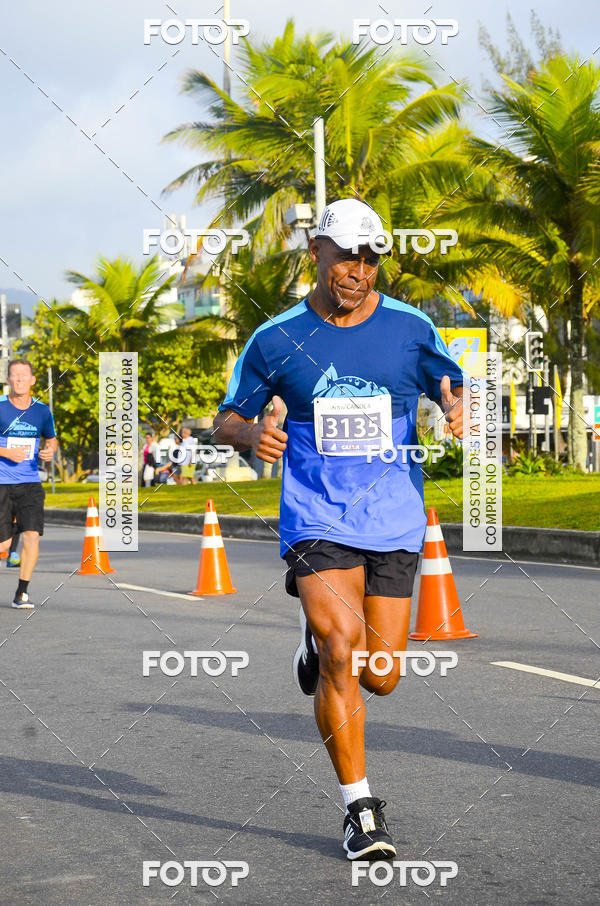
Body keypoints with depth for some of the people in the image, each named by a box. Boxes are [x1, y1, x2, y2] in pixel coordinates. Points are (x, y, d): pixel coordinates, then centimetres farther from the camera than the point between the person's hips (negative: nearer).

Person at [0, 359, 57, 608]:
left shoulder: (41, 410, 5)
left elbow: (51, 438, 21)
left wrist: (50, 450, -1)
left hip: (30, 484, 2)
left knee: (32, 535, -14)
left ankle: (22, 593, -1)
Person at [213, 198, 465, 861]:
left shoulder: (410, 328, 2)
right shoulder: (276, 339, 1)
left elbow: (453, 389, 11)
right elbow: (227, 419, 9)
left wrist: (456, 407, -13)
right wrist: (253, 435, -14)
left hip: (394, 520, 2)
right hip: (316, 519, -2)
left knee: (380, 676, 4)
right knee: (342, 650, -22)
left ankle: (318, 637, 40)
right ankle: (360, 808, -10)